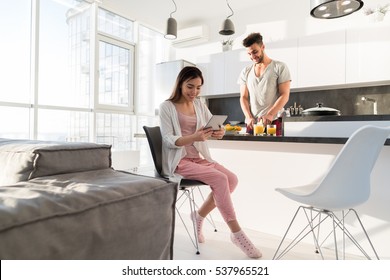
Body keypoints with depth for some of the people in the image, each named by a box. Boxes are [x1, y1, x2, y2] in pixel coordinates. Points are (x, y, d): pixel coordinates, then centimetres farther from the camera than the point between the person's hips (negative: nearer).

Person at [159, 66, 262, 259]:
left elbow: (216, 126, 7)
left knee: (232, 179, -16)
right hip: (179, 161, -6)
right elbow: (168, 140, -12)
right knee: (220, 179, -26)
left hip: (199, 158, 6)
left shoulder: (199, 105, 13)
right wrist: (194, 137, -30)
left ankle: (199, 216, 3)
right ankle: (237, 234, -14)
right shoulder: (167, 107, -4)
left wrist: (219, 132, -19)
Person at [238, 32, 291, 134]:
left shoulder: (280, 67, 2)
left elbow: (284, 95, -5)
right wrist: (249, 117, -7)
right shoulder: (245, 72, 12)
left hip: (273, 122, -3)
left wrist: (270, 115, -19)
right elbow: (243, 97, 9)